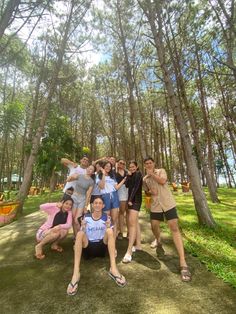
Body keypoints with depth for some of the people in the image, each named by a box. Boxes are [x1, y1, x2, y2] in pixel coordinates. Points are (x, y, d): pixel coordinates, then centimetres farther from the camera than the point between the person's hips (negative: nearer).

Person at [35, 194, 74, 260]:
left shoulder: (69, 213, -7)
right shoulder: (54, 209, -19)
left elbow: (69, 225, -20)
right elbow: (41, 207, -36)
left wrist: (59, 226, -35)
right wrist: (56, 204, -35)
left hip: (53, 235, 4)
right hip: (42, 233, -4)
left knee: (65, 231, -25)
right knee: (56, 232, -34)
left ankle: (54, 244, 2)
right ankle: (39, 246, -8)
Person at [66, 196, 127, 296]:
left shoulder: (106, 217, -1)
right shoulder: (86, 217, 0)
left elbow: (110, 235, -1)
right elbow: (82, 236, 3)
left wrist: (108, 227, -24)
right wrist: (83, 227, -20)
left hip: (101, 246, 0)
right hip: (88, 247, 1)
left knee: (110, 231, -27)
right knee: (79, 234, -27)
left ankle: (113, 268, -34)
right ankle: (76, 273, -38)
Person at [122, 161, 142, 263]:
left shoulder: (138, 174, -6)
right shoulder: (132, 175, 18)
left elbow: (136, 187, -16)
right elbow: (127, 185, 6)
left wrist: (131, 200, -20)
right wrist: (128, 175, -3)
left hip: (135, 200, -9)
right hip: (131, 199, 9)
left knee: (132, 223, -16)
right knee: (135, 222, 12)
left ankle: (129, 251, -18)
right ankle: (138, 244, 22)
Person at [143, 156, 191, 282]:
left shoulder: (161, 171, -1)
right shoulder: (145, 179, 9)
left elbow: (162, 181, -21)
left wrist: (152, 173, -13)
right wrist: (150, 191, -4)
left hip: (168, 203, -4)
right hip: (155, 205, 4)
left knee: (174, 228, -10)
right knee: (154, 226, 13)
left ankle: (183, 263, -9)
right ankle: (158, 240, 48)